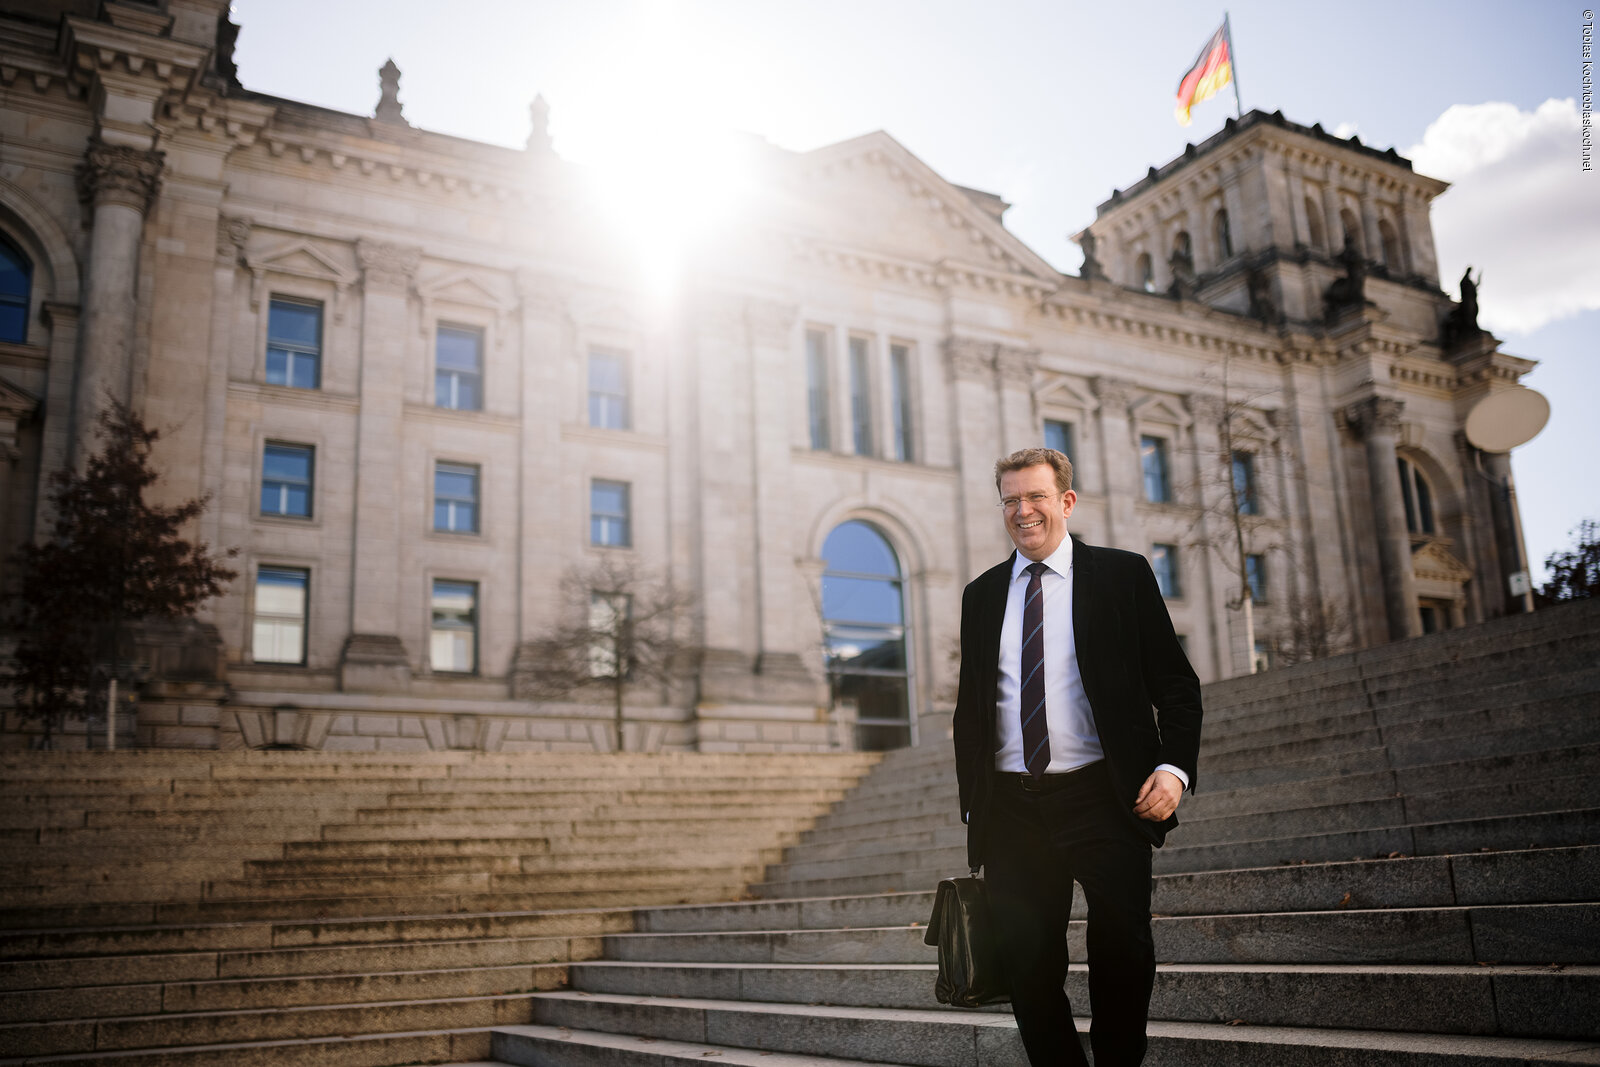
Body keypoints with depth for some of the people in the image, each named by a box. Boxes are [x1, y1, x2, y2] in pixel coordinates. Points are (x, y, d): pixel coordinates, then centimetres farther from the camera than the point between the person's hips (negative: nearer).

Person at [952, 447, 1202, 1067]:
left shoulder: (1122, 576, 3)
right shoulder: (982, 596, 13)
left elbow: (1175, 683, 3)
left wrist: (1173, 767, -13)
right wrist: (972, 806, 11)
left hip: (1104, 801, -3)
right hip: (1011, 811, 3)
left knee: (1124, 956, 2)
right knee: (1027, 964, 5)